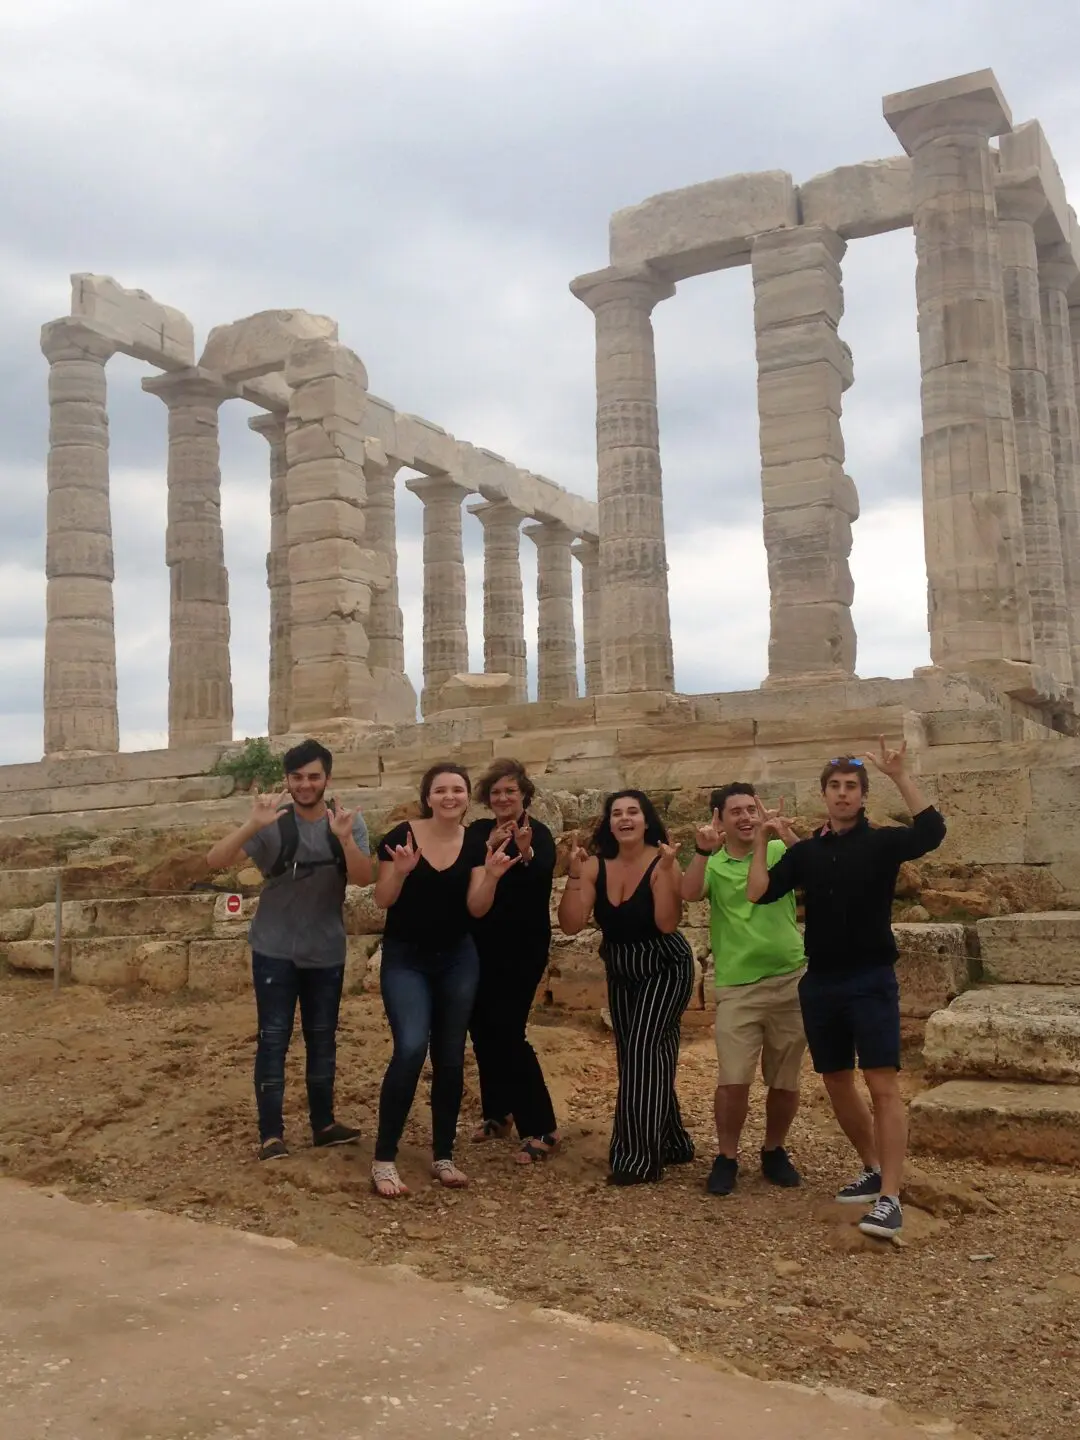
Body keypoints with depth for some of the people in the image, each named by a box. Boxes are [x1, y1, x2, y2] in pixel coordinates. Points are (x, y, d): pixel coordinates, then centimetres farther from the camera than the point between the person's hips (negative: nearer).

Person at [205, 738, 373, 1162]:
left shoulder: (348, 821, -4)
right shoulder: (271, 822, -11)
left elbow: (363, 878, -15)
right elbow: (215, 861, -18)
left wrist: (344, 838, -33)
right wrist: (252, 826, -34)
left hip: (326, 953, 3)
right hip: (275, 950, -2)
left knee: (323, 1040, 13)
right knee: (273, 1040, -1)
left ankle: (323, 1123, 25)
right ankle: (271, 1133, 7)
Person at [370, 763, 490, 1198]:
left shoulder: (476, 843, -2)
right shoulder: (402, 835, -11)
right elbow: (382, 901, -9)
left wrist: (492, 874, -21)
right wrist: (401, 871, -27)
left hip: (458, 959, 4)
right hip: (405, 958, -4)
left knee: (450, 1057, 8)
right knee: (411, 1048, -20)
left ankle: (443, 1157, 21)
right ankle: (384, 1159, -10)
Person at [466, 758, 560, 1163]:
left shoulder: (540, 834, -8)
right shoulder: (477, 832, 5)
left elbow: (542, 883, -24)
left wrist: (526, 853, -42)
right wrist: (488, 853, -24)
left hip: (523, 948, -5)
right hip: (481, 947, 5)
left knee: (508, 1032, -11)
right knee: (481, 1028, 8)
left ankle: (541, 1129, -3)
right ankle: (496, 1112, 27)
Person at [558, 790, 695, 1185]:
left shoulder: (661, 863, -19)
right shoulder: (595, 865, -8)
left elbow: (668, 923, -31)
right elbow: (571, 924, -16)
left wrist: (665, 870, -36)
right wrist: (574, 875, -24)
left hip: (666, 969, -6)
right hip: (621, 972, 6)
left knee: (643, 1051, -15)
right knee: (633, 1056, 11)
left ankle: (640, 1157, -8)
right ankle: (670, 1143, 27)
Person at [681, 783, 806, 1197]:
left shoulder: (779, 852, 1)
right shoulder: (713, 864, 3)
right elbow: (688, 893, -17)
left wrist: (787, 834, -35)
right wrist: (702, 850, -33)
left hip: (790, 980, 1)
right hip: (737, 987, -1)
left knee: (785, 1080, 11)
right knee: (733, 1081, -6)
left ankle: (774, 1151, 32)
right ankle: (726, 1157, 14)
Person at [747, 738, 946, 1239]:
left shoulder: (881, 841, -3)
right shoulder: (805, 851, 8)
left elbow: (932, 832, -23)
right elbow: (758, 893, 0)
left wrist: (900, 775, -28)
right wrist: (761, 842, -4)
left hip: (872, 980, -5)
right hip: (820, 982, 5)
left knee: (883, 1083, -9)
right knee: (836, 1082, 13)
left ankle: (889, 1198, -8)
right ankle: (872, 1169, 31)